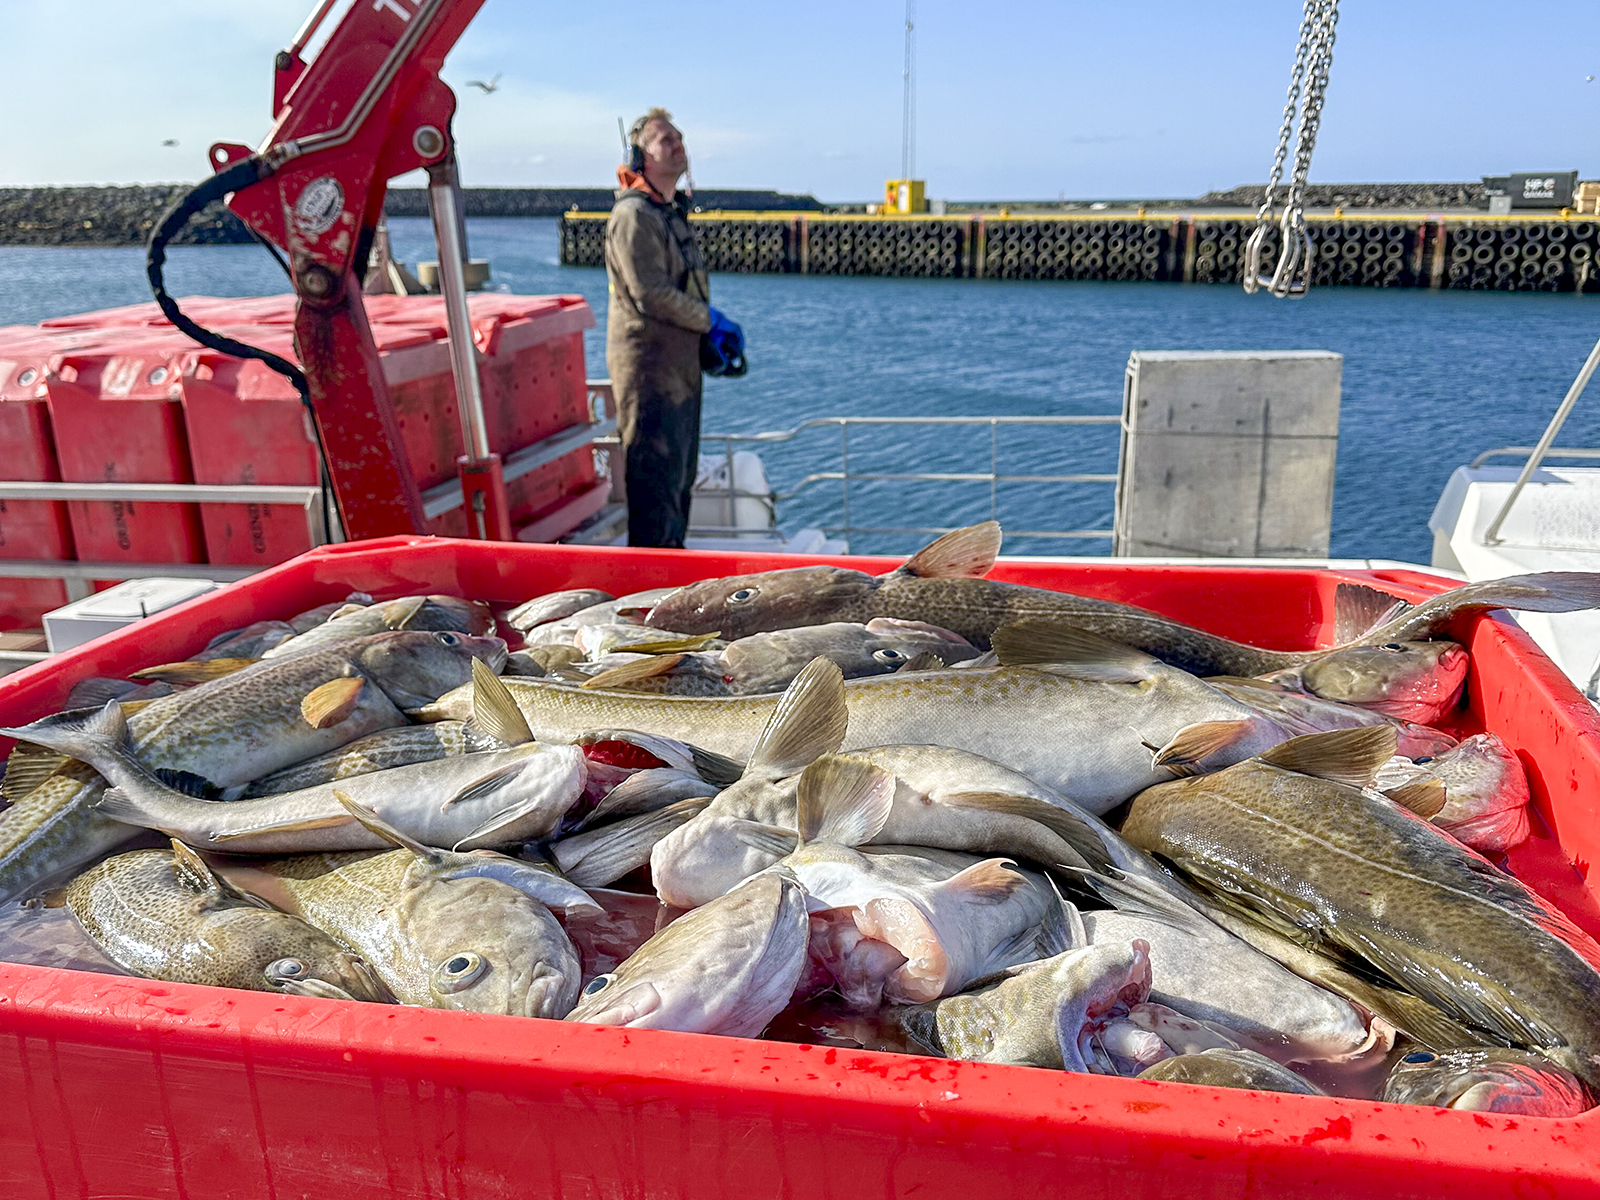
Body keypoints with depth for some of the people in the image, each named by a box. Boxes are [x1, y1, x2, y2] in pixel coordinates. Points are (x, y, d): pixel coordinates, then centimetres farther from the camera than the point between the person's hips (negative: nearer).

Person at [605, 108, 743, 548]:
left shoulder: (673, 213, 18)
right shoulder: (633, 216, -13)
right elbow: (651, 295, -21)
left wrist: (715, 333, 7)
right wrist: (713, 321, -12)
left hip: (681, 365, 10)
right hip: (649, 367, -10)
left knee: (681, 474, 16)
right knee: (656, 473, -8)